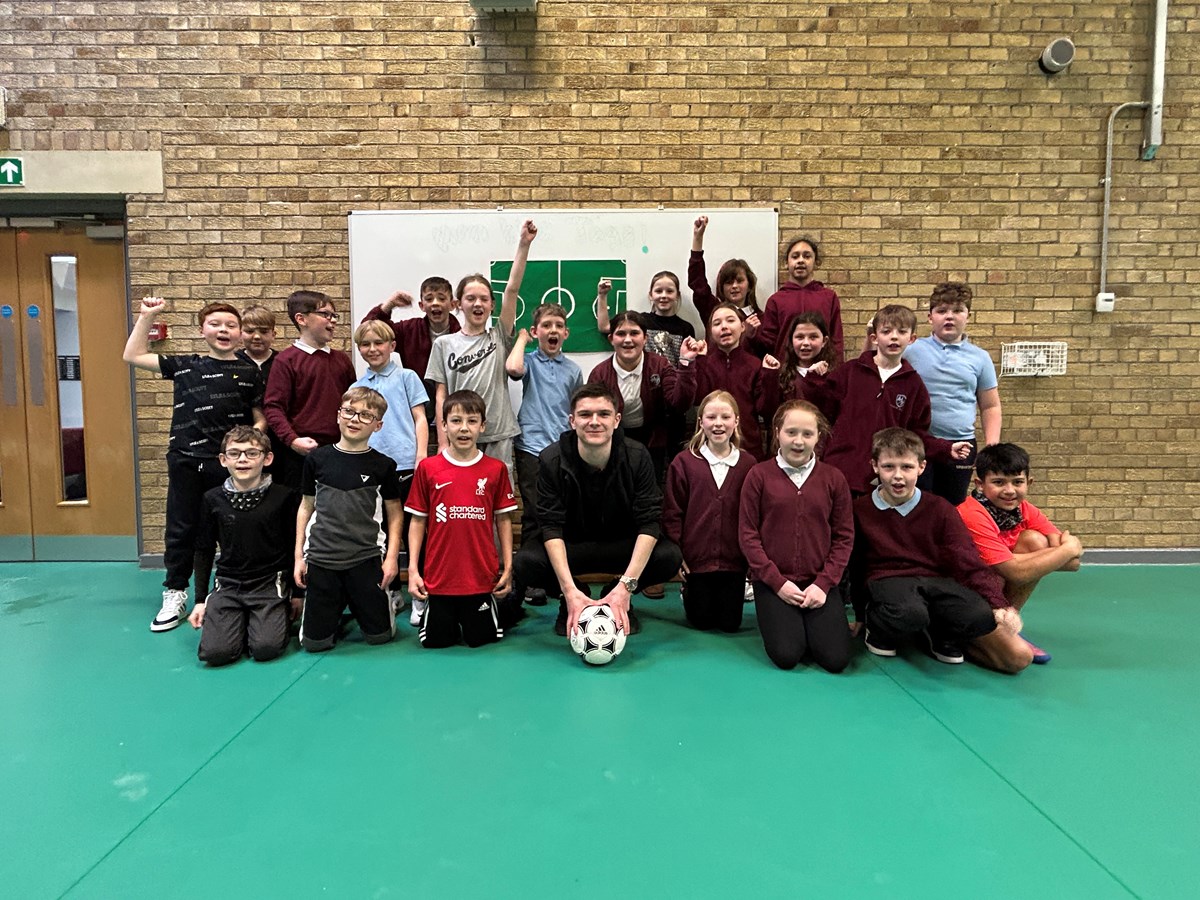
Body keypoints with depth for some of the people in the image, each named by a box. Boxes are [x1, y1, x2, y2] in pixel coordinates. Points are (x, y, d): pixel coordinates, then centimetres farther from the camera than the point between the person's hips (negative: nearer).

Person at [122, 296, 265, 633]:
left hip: (229, 464, -1)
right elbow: (133, 355, 11)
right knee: (181, 530, 10)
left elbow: (260, 419, 5)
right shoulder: (184, 365, 8)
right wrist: (146, 316, 7)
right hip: (186, 462, 2)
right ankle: (175, 595, 23)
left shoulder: (249, 372, 4)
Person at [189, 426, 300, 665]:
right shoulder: (213, 499, 2)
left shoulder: (284, 496, -5)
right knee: (214, 652, -17)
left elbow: (295, 547, 3)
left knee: (266, 649, -21)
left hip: (270, 585, -2)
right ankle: (242, 623, 14)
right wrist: (200, 600, 10)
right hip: (228, 586, 2)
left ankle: (279, 617, 12)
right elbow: (204, 551, 11)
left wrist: (297, 593, 5)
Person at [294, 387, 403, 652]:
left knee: (379, 635, 5)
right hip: (321, 559, 1)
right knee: (315, 641, 4)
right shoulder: (317, 459, 2)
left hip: (366, 560, -1)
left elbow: (395, 513, 4)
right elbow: (306, 507, 10)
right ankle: (337, 608, 35)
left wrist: (392, 557, -4)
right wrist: (299, 555, 8)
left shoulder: (383, 465, -2)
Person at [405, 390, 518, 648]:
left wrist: (508, 567, 1)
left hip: (481, 577, 0)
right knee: (435, 641, 9)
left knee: (480, 639, 9)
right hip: (438, 577, 0)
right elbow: (418, 521, 2)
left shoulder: (496, 469, -3)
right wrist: (413, 569, -2)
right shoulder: (427, 468, -3)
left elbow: (503, 520, 3)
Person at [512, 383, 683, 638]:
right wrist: (569, 590, -34)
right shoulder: (552, 460, -19)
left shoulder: (637, 457, -18)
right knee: (525, 563, -30)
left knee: (669, 556, -29)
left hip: (623, 545, 1)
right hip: (569, 548, 0)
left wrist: (626, 586, -33)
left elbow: (649, 522, -21)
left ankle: (618, 599, 2)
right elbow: (551, 526, -22)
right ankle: (569, 601, 4)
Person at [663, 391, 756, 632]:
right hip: (696, 557, -1)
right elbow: (672, 513, -4)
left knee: (731, 623, 10)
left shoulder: (748, 465, -3)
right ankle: (689, 593, 40)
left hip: (733, 559, 1)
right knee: (701, 622, 10)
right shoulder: (683, 462, -6)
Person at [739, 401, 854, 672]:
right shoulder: (759, 475, -4)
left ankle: (810, 625, 20)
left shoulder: (834, 478, 2)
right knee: (786, 655, -17)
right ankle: (782, 622, 17)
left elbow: (844, 537, 3)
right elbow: (748, 533, -5)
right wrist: (777, 581, -11)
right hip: (773, 582, -2)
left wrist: (824, 583, -8)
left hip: (819, 582, 2)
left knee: (836, 659, -11)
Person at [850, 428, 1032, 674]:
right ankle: (881, 631, -3)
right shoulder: (860, 511, 4)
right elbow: (854, 566, 10)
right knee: (910, 614, -41)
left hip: (936, 581, 3)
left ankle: (942, 635, 9)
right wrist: (859, 616, 14)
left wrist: (998, 604, -16)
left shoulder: (940, 510, 7)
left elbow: (968, 562, -1)